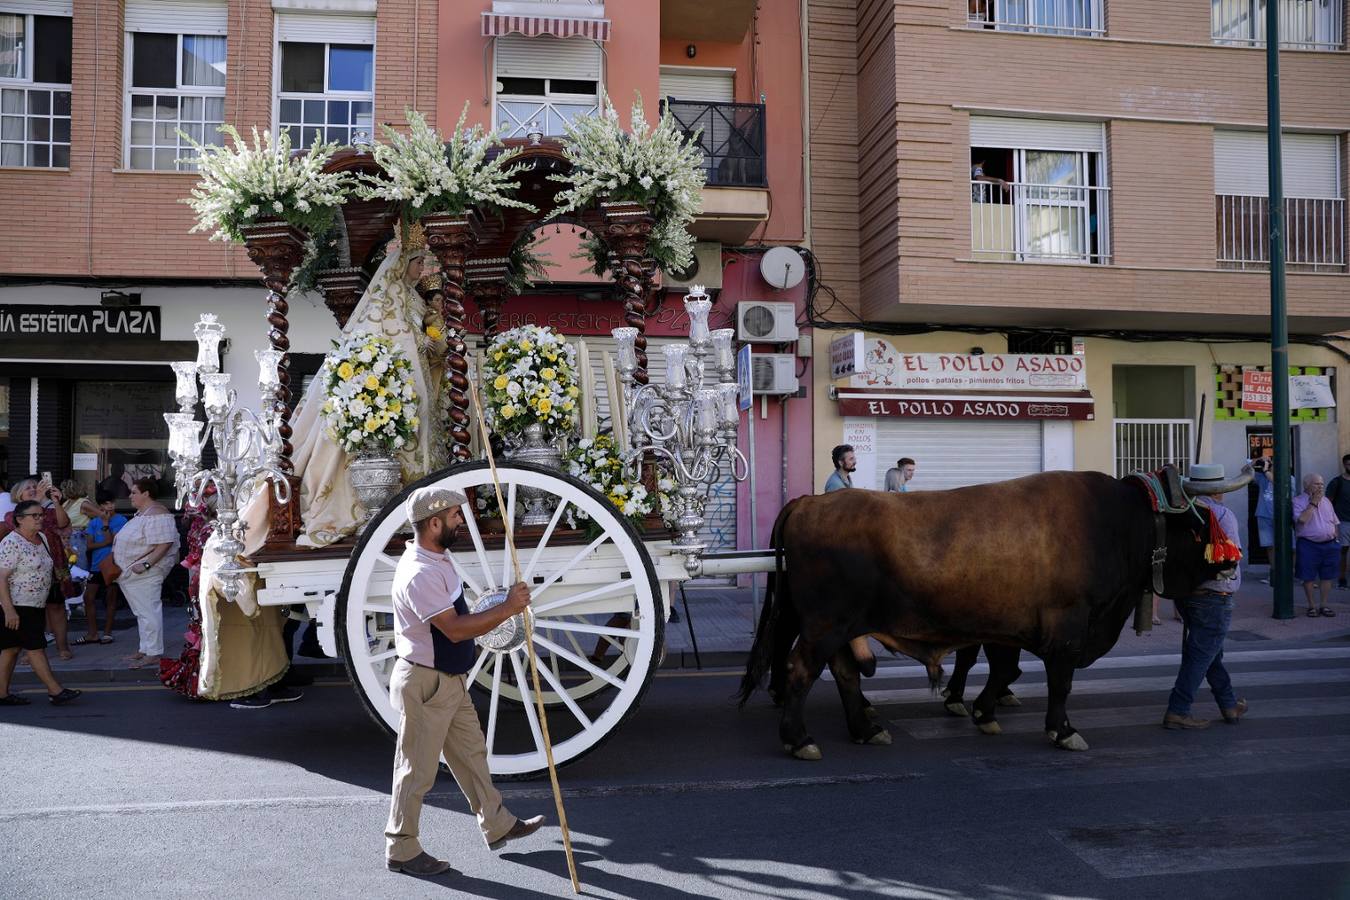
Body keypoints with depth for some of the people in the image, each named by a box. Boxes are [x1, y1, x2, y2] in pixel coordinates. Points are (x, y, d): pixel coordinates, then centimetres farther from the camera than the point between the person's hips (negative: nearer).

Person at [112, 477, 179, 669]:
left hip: (145, 575, -11)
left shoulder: (156, 515, -19)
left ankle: (153, 654, -3)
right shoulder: (142, 513, 16)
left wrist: (146, 564, -28)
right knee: (142, 612, 16)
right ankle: (145, 649, 25)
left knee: (148, 613, -7)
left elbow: (164, 544, -26)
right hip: (133, 573, 11)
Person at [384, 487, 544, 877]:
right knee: (417, 770, 4)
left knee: (471, 753, 19)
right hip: (425, 684, -10)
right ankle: (401, 850, 19)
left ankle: (496, 825, 33)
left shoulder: (437, 559, 6)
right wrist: (507, 609, -24)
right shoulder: (419, 575, -27)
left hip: (450, 680, 10)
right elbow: (455, 629, -29)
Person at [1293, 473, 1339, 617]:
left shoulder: (1326, 501, 14)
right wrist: (1313, 503, -14)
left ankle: (1324, 605, 17)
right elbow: (1302, 519, -21)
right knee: (1309, 578, 1)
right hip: (1308, 545, -5)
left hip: (1329, 544, 5)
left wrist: (1335, 537, 8)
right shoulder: (1298, 501, -5)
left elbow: (1336, 522, 20)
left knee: (1326, 577, 8)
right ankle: (1311, 606, 12)